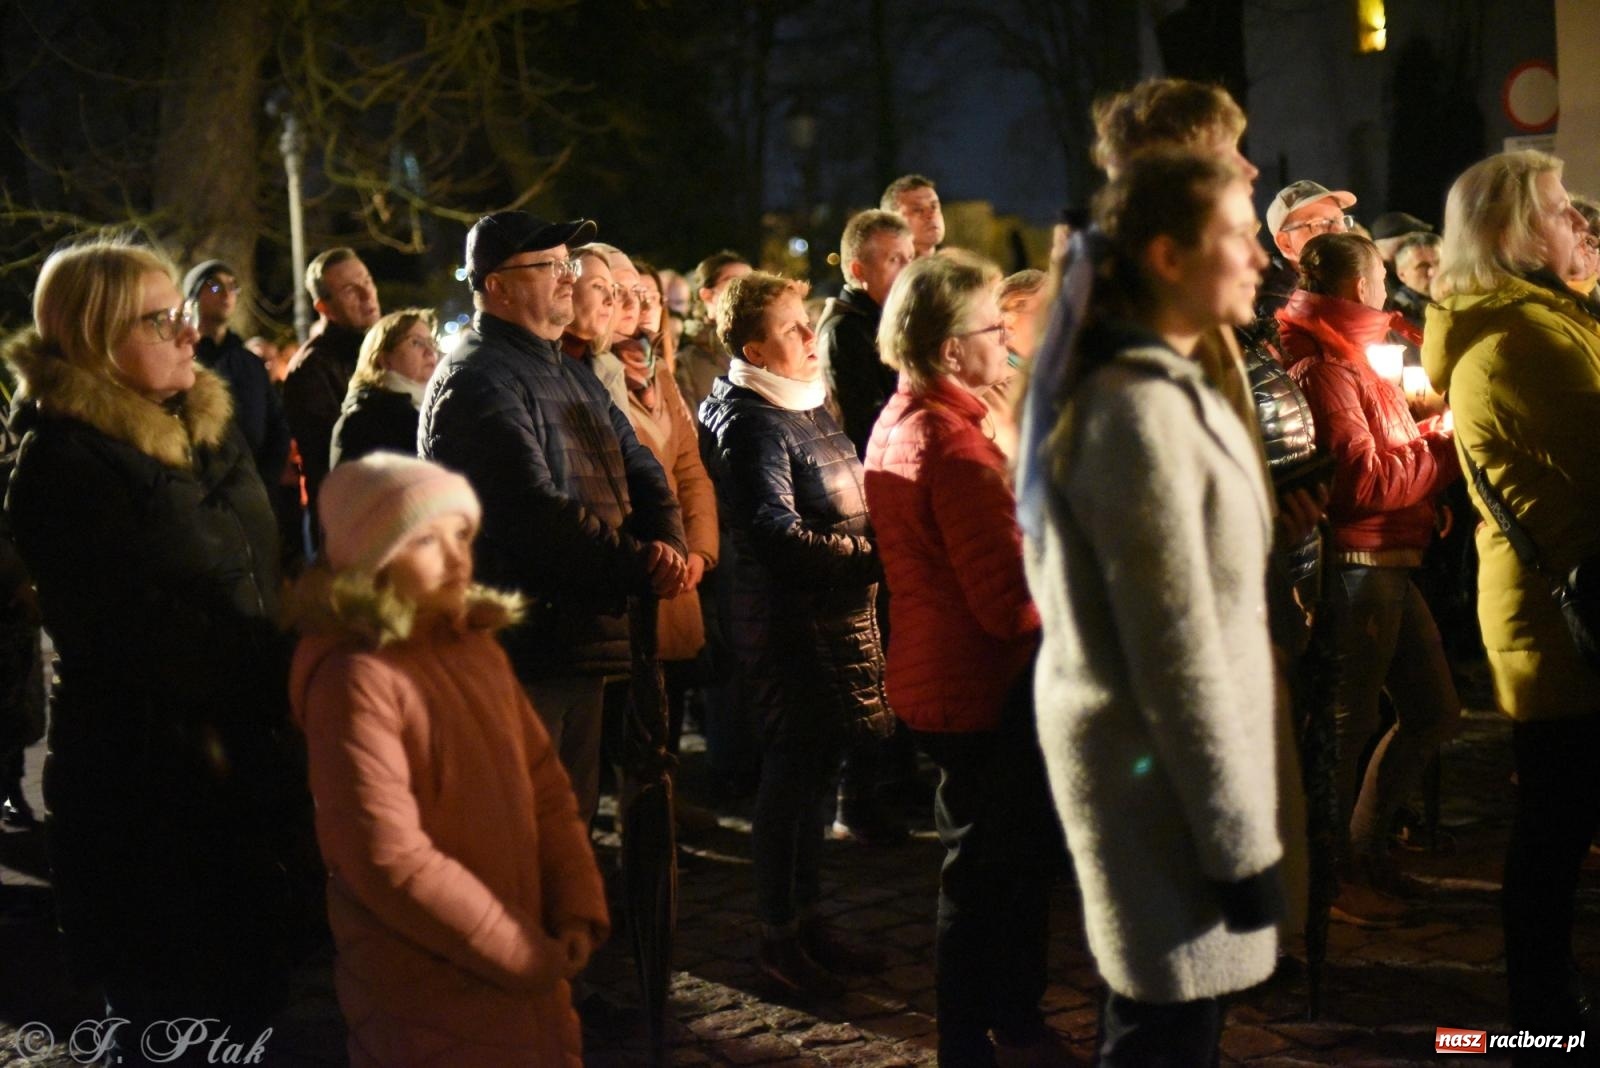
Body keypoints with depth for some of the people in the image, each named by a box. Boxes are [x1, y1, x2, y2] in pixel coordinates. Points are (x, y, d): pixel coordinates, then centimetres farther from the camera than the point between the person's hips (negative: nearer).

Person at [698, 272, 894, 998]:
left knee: (813, 768, 15)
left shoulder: (805, 407, 14)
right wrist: (873, 557, -20)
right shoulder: (750, 423, -15)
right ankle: (778, 938, 10)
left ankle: (807, 919, 26)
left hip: (833, 613, 9)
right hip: (790, 623, -9)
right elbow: (778, 535, -22)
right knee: (792, 772, -1)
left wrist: (874, 556, 8)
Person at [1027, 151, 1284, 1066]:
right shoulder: (1139, 409, -21)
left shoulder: (1159, 384, 11)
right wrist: (1242, 835, -18)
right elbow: (1177, 649, -22)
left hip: (1142, 749, 10)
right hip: (1160, 769, -10)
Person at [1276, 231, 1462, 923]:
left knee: (1434, 709, 17)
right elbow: (1364, 481, -22)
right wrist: (1445, 443, -13)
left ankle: (1363, 850, 28)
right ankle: (1334, 875, 16)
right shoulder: (1320, 367, -16)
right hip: (1355, 564, -11)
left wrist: (1438, 429, 2)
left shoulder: (1350, 357, 18)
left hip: (1388, 562, 11)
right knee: (1347, 722, 1)